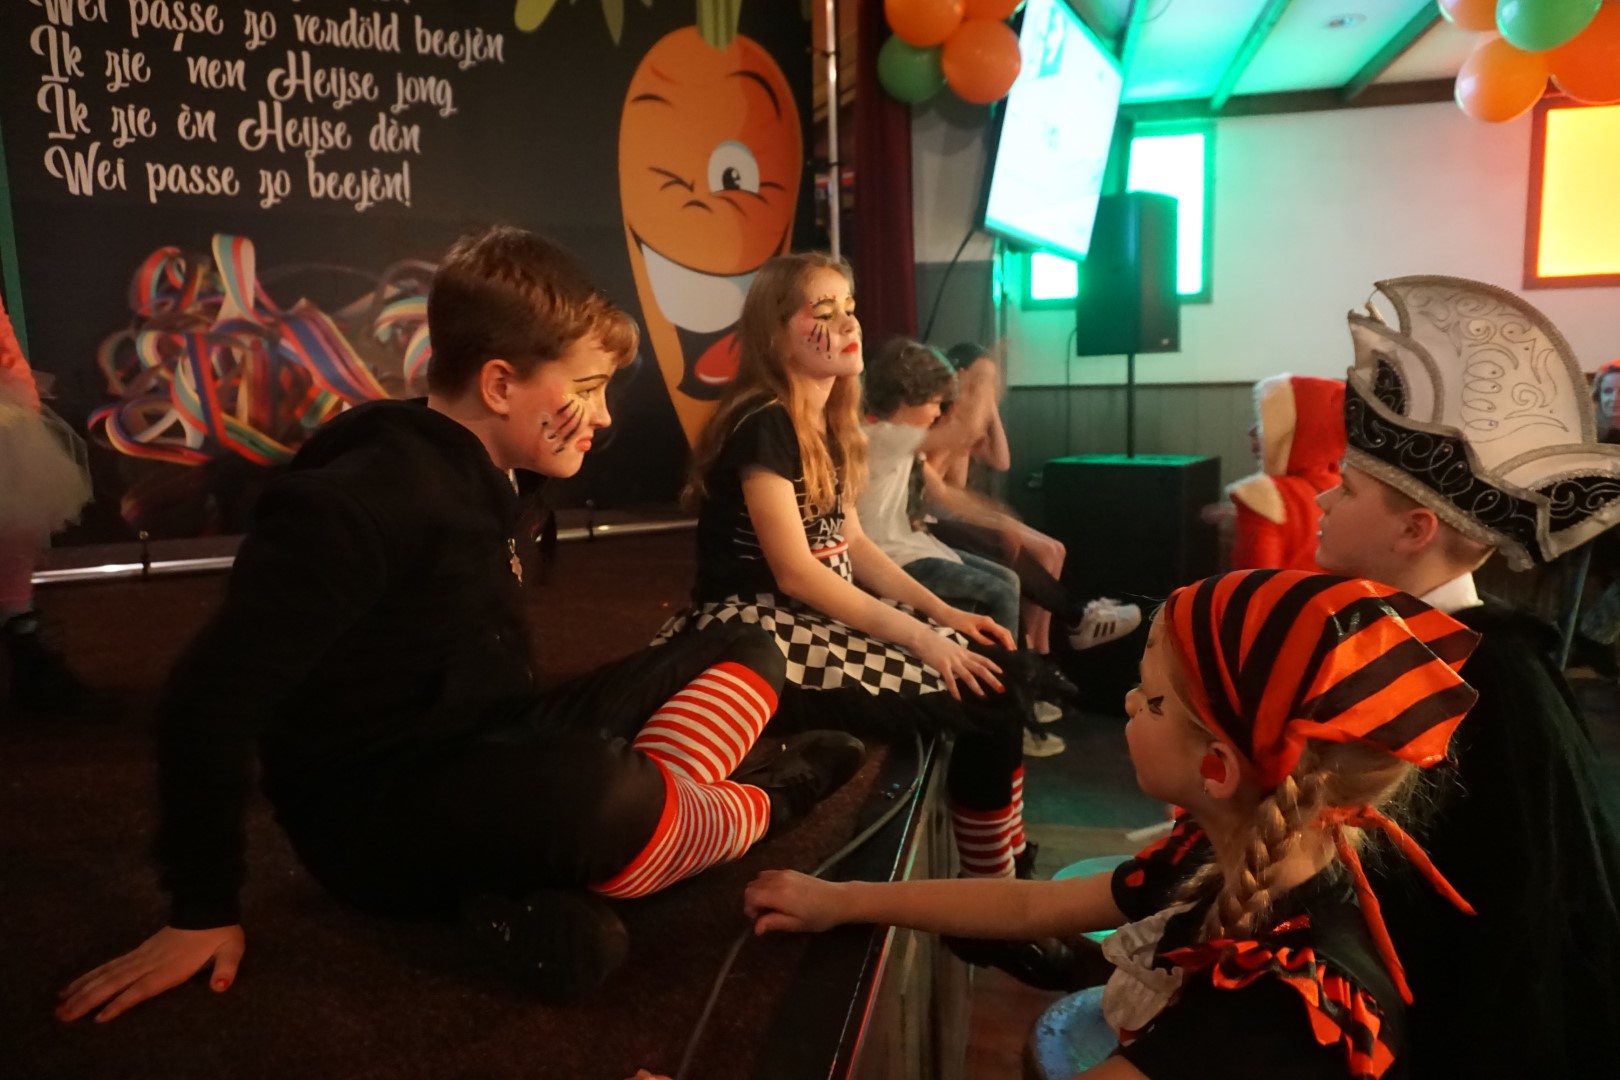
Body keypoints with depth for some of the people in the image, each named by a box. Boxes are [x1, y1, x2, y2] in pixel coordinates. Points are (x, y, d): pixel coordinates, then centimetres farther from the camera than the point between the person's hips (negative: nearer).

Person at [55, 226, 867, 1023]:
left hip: (492, 763, 9)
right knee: (602, 794, -42)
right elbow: (209, 701, -18)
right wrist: (202, 913, -13)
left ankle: (546, 888, -19)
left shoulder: (474, 476, 9)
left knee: (747, 654, 4)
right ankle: (752, 805, -6)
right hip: (376, 817, -9)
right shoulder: (359, 501, -20)